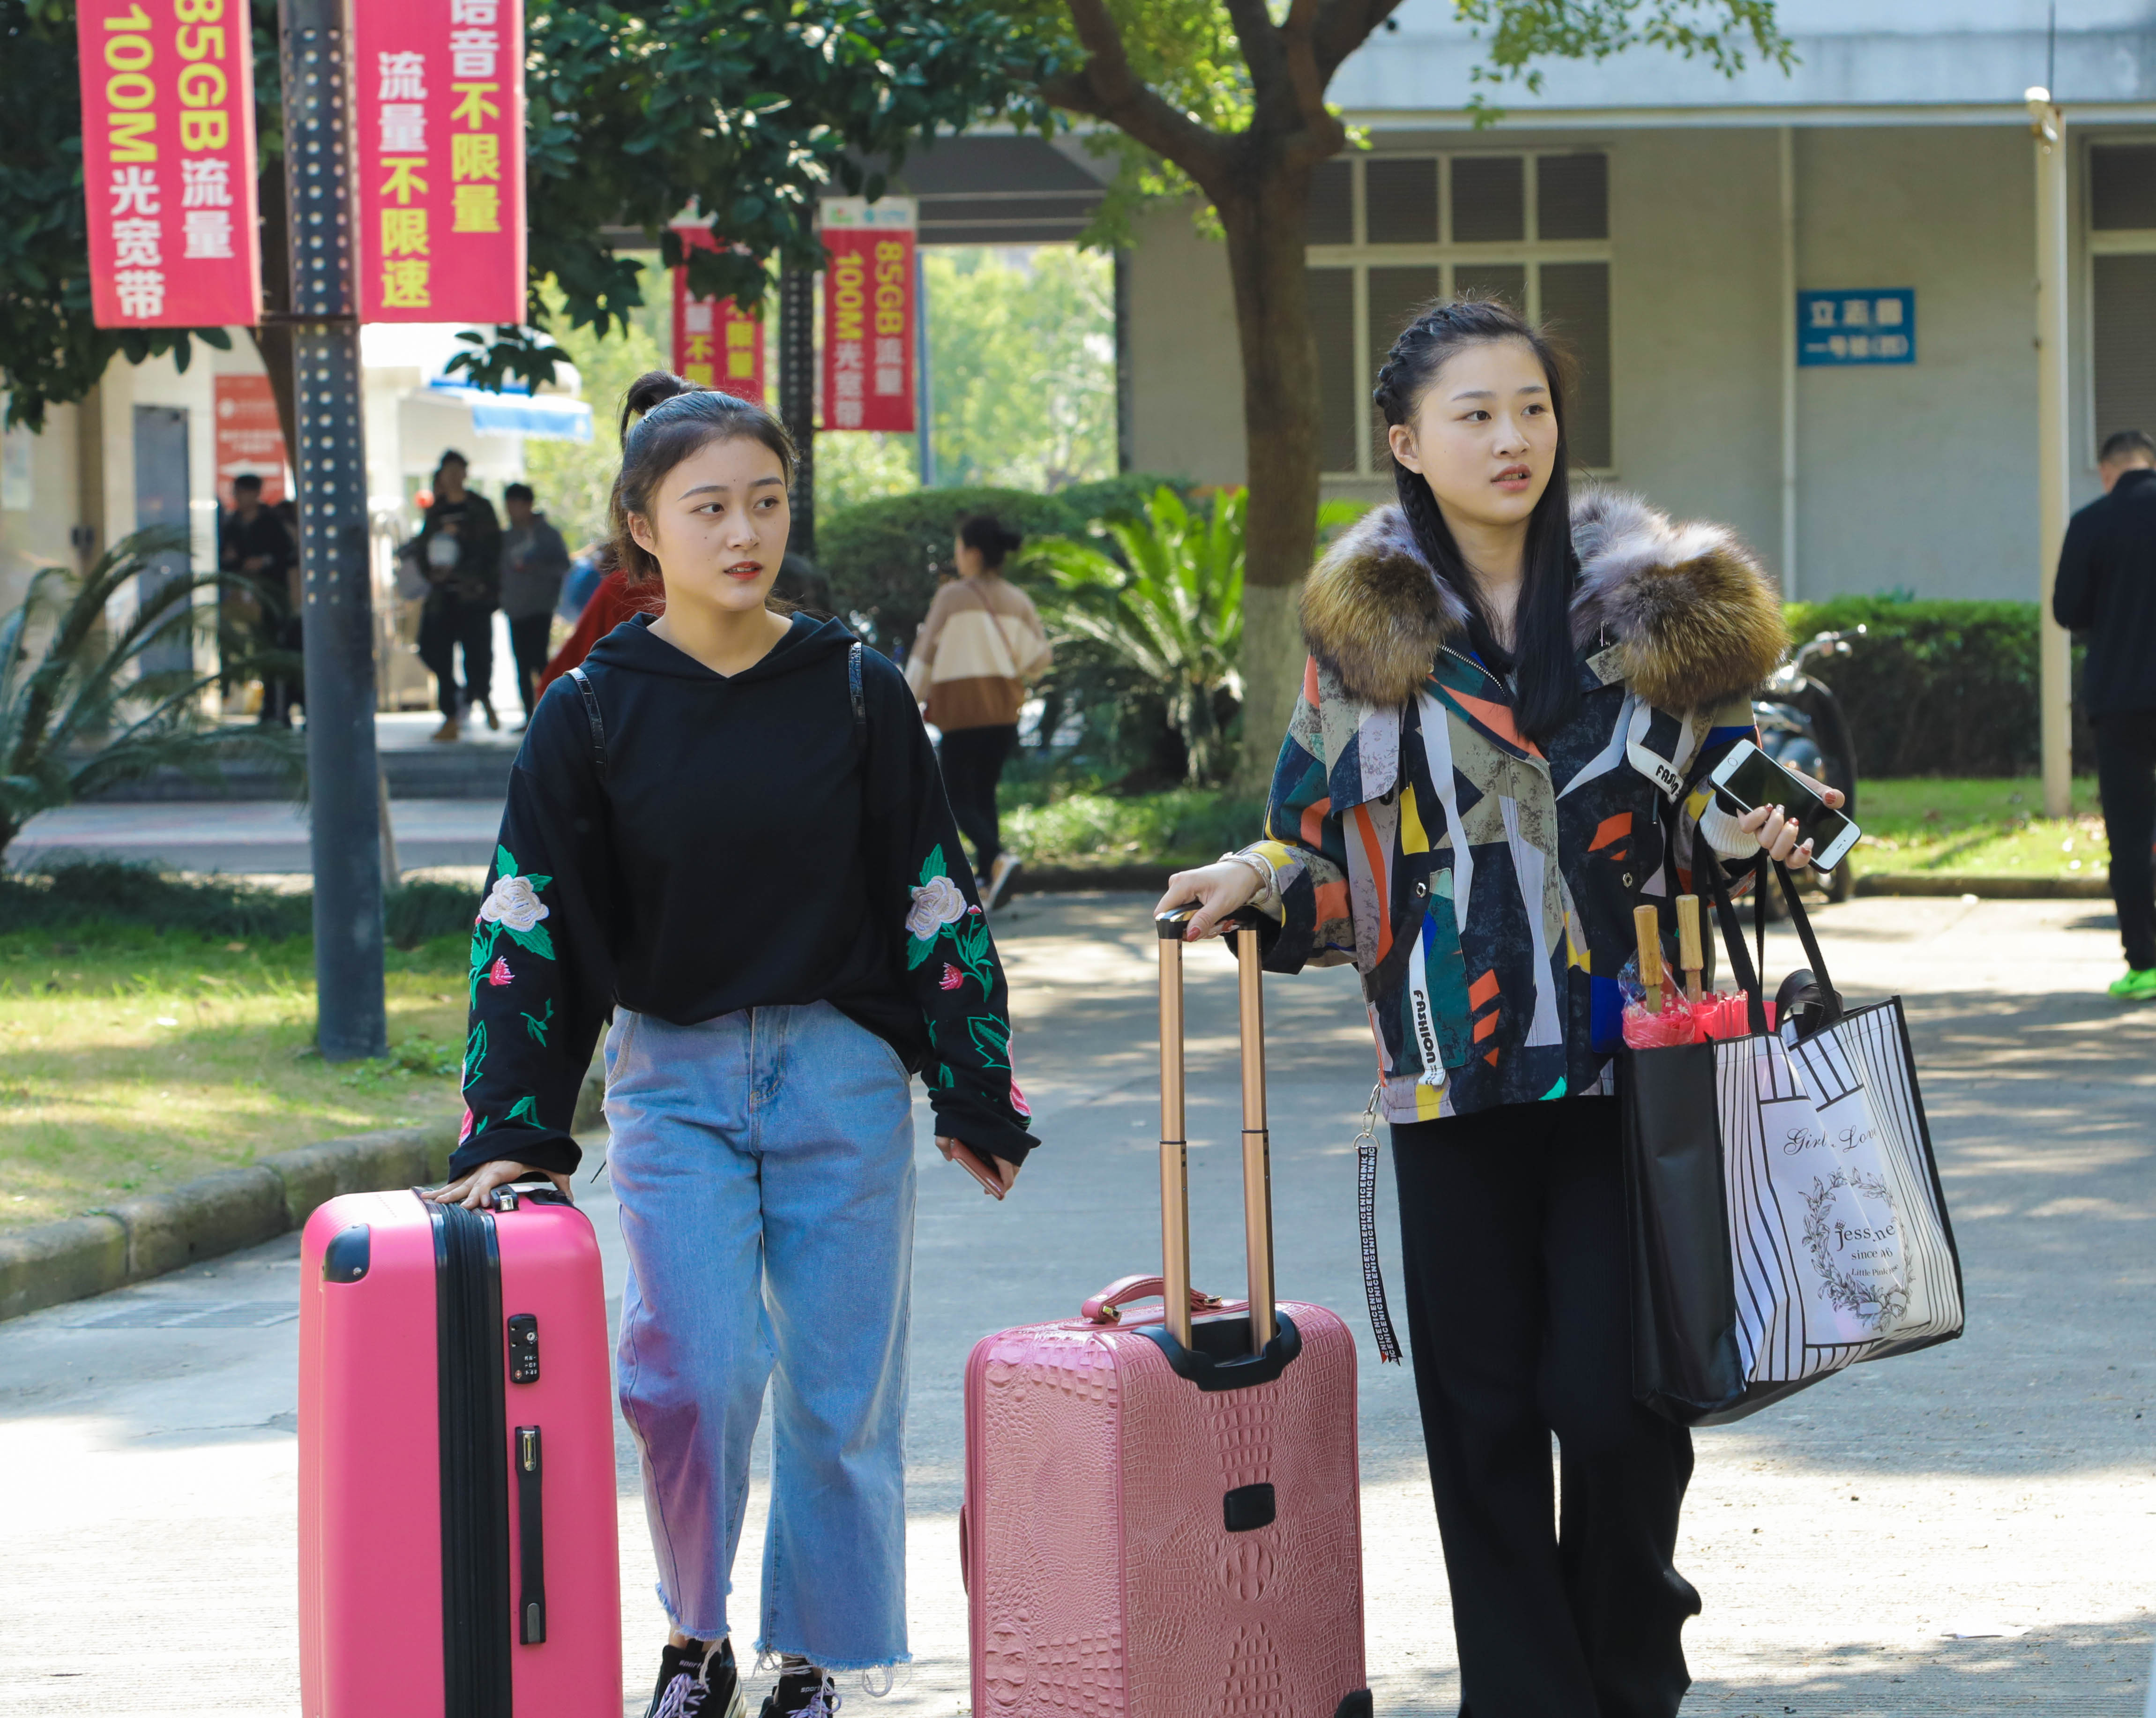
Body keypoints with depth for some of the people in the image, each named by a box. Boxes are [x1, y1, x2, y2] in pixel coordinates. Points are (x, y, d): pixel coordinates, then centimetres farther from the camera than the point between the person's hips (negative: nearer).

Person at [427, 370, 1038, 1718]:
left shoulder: (857, 693, 0)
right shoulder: (592, 712, -2)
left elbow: (934, 901, 5)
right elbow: (529, 928, -1)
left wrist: (979, 1095, 3)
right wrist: (510, 1132, -8)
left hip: (843, 1075, 1)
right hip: (673, 1079, -1)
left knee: (839, 1389, 2)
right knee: (691, 1374, -11)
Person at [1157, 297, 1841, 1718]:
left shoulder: (1655, 603, 4)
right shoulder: (1366, 628, 5)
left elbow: (1714, 796, 13)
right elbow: (1329, 848, 11)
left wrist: (1743, 832, -8)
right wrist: (1261, 878, -9)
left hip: (1632, 1062, -1)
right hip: (1455, 1072, 1)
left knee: (1611, 1394, -5)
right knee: (1484, 1413, 3)